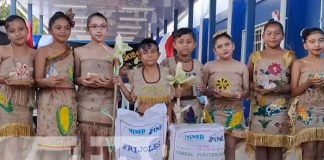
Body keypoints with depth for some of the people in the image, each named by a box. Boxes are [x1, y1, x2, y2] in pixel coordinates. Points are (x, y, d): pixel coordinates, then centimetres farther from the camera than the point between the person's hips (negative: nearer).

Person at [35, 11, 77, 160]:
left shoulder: (72, 52, 13)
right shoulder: (43, 51, 1)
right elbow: (38, 80, -8)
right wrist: (49, 82, -26)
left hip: (69, 102, 4)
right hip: (49, 102, -4)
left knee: (66, 145, 4)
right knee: (49, 145, -7)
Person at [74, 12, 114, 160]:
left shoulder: (113, 53, 5)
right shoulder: (79, 51, 7)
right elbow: (74, 78, 12)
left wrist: (109, 84, -14)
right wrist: (82, 81, -10)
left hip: (106, 105, 0)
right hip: (85, 104, 1)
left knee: (103, 147, -1)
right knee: (87, 146, 3)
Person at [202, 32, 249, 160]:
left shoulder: (241, 67, 6)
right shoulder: (209, 66, 5)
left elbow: (247, 90, 7)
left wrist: (239, 95, -15)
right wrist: (211, 92, -16)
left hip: (234, 111, 0)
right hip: (214, 111, 0)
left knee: (230, 147, -1)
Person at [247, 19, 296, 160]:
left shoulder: (289, 56, 3)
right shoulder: (255, 56, 9)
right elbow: (247, 81, 11)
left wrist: (281, 89, -15)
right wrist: (255, 87, -10)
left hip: (279, 107, -2)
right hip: (258, 106, 2)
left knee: (276, 145, -1)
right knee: (259, 144, 3)